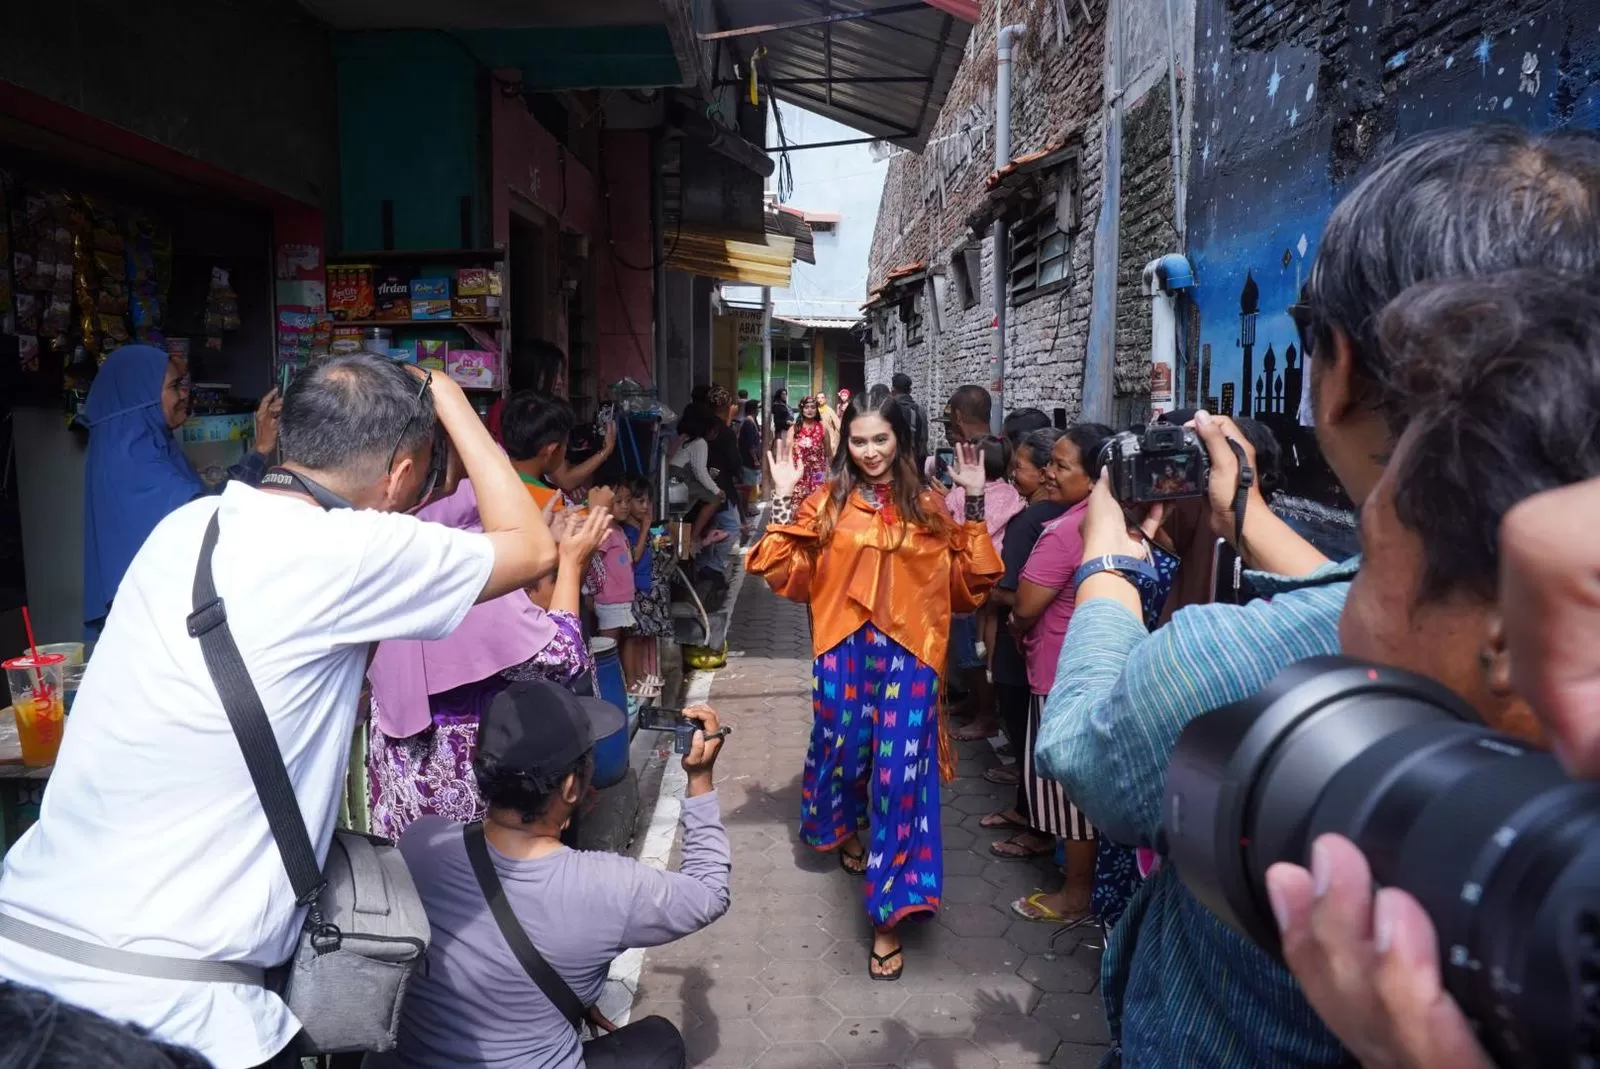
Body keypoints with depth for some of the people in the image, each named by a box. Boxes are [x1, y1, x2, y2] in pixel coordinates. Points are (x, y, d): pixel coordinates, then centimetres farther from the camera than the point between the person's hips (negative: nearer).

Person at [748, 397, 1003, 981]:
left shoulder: (927, 506, 5)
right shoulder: (828, 502, 3)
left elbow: (966, 580, 2)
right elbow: (787, 572, -2)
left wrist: (974, 503, -2)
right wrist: (783, 499, -7)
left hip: (908, 654, 0)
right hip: (844, 651, 1)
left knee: (901, 774, -4)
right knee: (843, 752, 14)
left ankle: (889, 916, 8)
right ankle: (844, 828, 52)